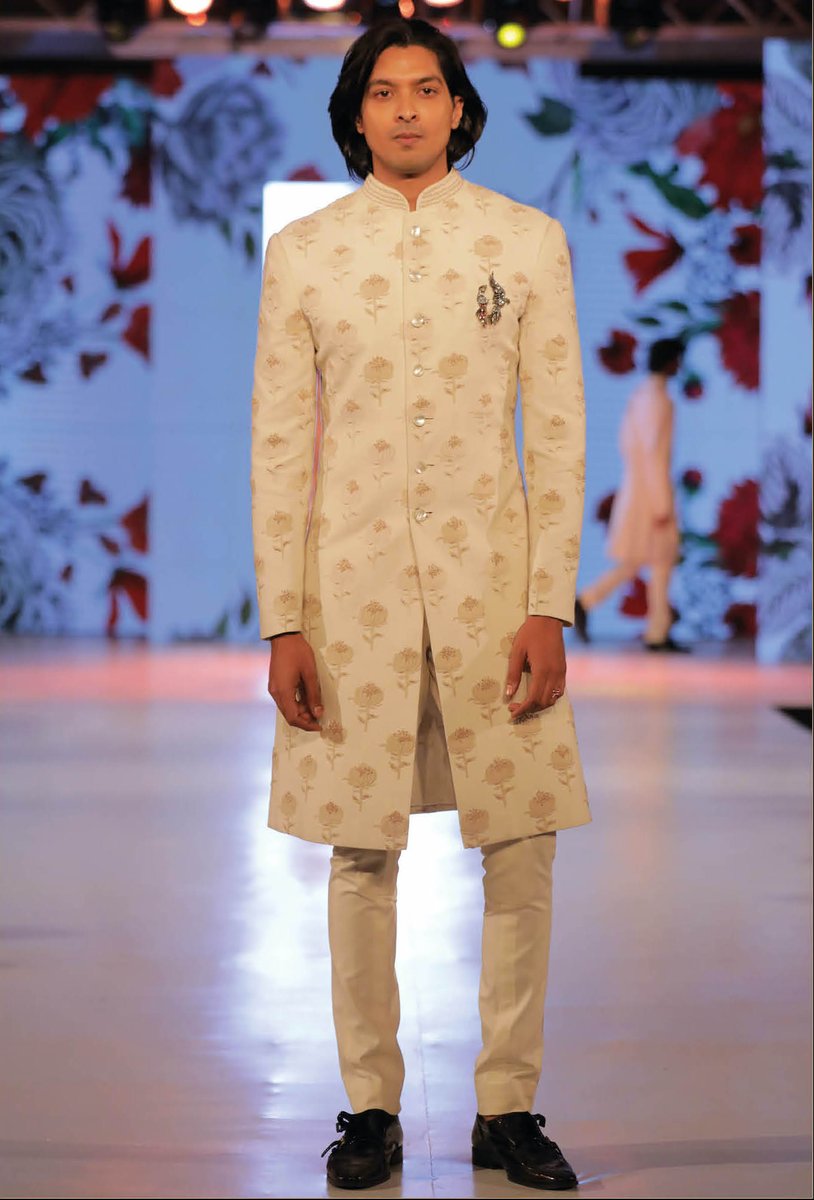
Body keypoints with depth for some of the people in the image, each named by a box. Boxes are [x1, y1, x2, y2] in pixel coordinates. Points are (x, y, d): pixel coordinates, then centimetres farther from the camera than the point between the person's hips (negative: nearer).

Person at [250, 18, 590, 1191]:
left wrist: (551, 607, -5)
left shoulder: (527, 240, 5)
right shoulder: (303, 250, 5)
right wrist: (282, 621, -3)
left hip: (491, 579, 0)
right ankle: (371, 1105, 15)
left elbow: (558, 433, 3)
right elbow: (278, 443, 4)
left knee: (521, 850, 1)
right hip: (353, 582, 0)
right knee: (361, 852, 4)